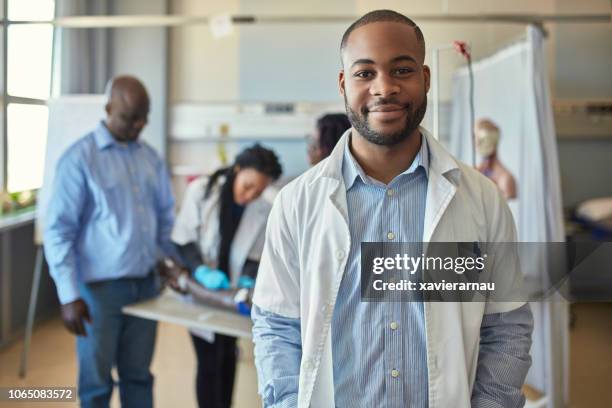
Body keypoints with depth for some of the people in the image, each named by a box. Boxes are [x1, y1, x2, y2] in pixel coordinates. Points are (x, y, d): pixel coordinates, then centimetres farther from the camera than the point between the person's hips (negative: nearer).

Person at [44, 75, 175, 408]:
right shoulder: (79, 158, -9)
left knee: (138, 377, 13)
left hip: (145, 284, 5)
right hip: (99, 288, -4)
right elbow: (58, 231, -10)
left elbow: (166, 219, 16)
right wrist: (69, 295, -15)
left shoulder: (151, 157, 7)